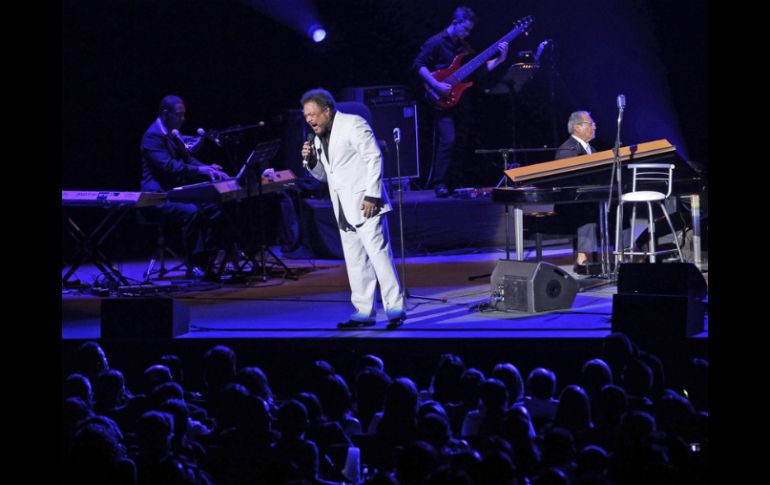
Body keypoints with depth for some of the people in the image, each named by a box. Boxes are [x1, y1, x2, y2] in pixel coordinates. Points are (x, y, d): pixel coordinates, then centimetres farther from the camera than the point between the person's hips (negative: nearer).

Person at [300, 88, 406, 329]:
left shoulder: (353, 124, -7)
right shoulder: (319, 138, 17)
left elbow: (374, 158, -12)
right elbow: (324, 175, 24)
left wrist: (372, 196, -18)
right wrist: (311, 160, 3)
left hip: (365, 204, -8)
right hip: (345, 210, 8)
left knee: (379, 253, -11)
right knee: (355, 262, 7)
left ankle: (395, 308, -9)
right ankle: (364, 312, 10)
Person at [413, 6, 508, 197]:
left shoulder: (464, 47, 16)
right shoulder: (436, 43, -5)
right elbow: (419, 65, -12)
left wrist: (500, 59, 0)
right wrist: (437, 85, -20)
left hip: (460, 102, 8)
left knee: (460, 144, 7)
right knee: (448, 140, -19)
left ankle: (454, 185, 14)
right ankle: (440, 185, -15)